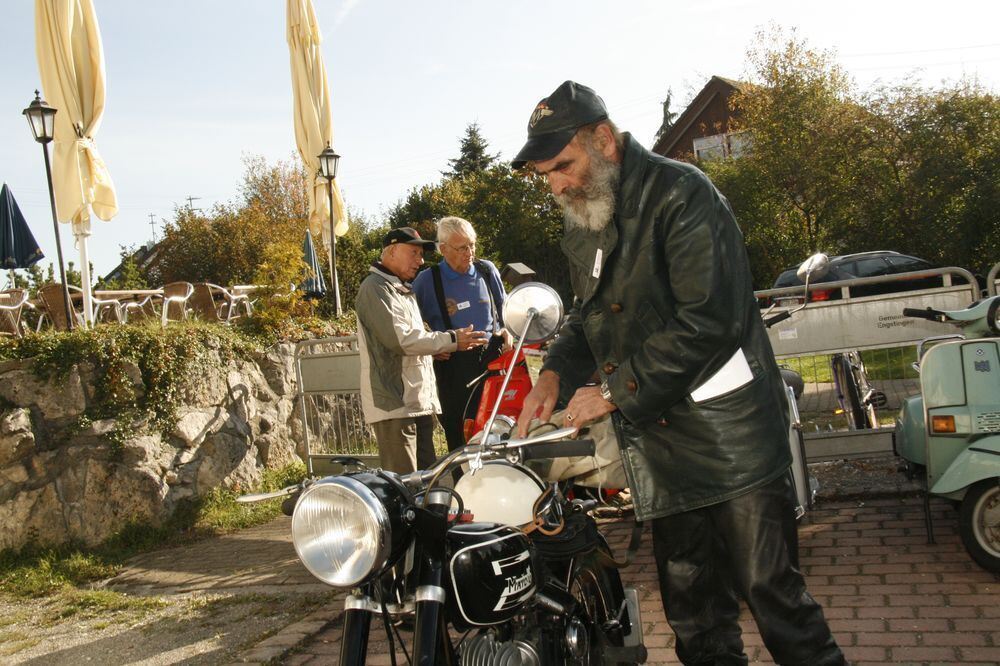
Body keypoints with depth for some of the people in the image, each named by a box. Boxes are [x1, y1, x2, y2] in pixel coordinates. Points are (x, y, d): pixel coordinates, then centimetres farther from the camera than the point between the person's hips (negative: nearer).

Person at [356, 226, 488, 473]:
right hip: (395, 404, -10)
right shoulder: (375, 288, -8)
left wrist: (440, 346, 9)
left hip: (420, 401, 10)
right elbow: (400, 339, -19)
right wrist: (451, 340, -15)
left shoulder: (404, 290, 23)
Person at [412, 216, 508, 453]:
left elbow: (504, 306, 22)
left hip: (492, 356, 3)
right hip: (453, 364, -3)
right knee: (457, 431, 0)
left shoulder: (487, 270, 7)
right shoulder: (427, 280, -2)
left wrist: (506, 330, 6)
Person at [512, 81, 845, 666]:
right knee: (692, 606, 13)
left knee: (771, 587, -1)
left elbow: (708, 319, -21)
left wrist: (616, 390, -18)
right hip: (656, 441, 7)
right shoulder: (580, 227, 14)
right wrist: (556, 373, 4)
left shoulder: (681, 194, -12)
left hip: (729, 434, -7)